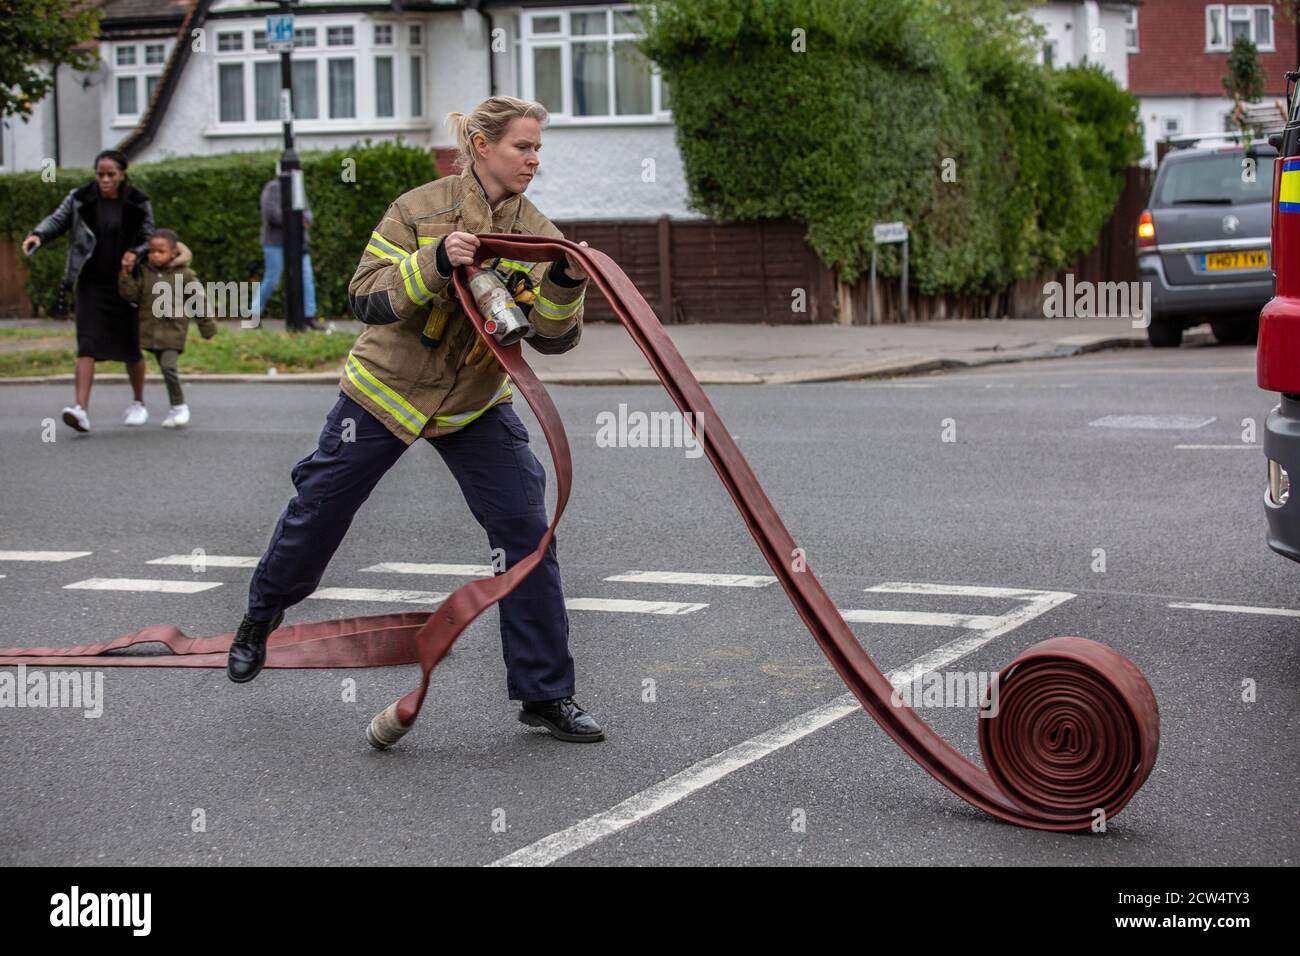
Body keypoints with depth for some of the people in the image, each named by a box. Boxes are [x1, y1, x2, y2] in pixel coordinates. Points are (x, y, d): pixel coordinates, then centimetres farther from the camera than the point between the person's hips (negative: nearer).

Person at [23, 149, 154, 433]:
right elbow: (57, 220, 2)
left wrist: (135, 253, -16)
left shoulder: (138, 203, -3)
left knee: (130, 346, 9)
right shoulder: (80, 198, -3)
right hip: (91, 284, 0)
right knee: (87, 345, -13)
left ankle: (138, 404, 32)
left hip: (125, 283, 0)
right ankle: (82, 409, -22)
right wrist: (38, 235, -19)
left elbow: (148, 238, 4)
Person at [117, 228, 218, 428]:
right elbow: (130, 294, -5)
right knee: (165, 368, 10)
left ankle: (179, 406, -5)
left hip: (174, 330, -4)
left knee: (169, 366, -17)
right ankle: (176, 407, 21)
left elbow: (199, 301, 3)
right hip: (151, 330, 4)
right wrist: (126, 273, -18)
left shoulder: (184, 275, -5)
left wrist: (207, 327, 8)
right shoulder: (143, 271, 3)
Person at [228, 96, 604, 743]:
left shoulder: (536, 233, -5)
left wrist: (565, 285, -30)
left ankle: (545, 694, -1)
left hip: (477, 407, 2)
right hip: (386, 391, -2)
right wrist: (435, 262, -33)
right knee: (317, 513, 11)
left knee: (528, 532, -10)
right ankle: (261, 617, 41)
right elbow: (366, 300, -19)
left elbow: (552, 337, -11)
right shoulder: (420, 210, -14)